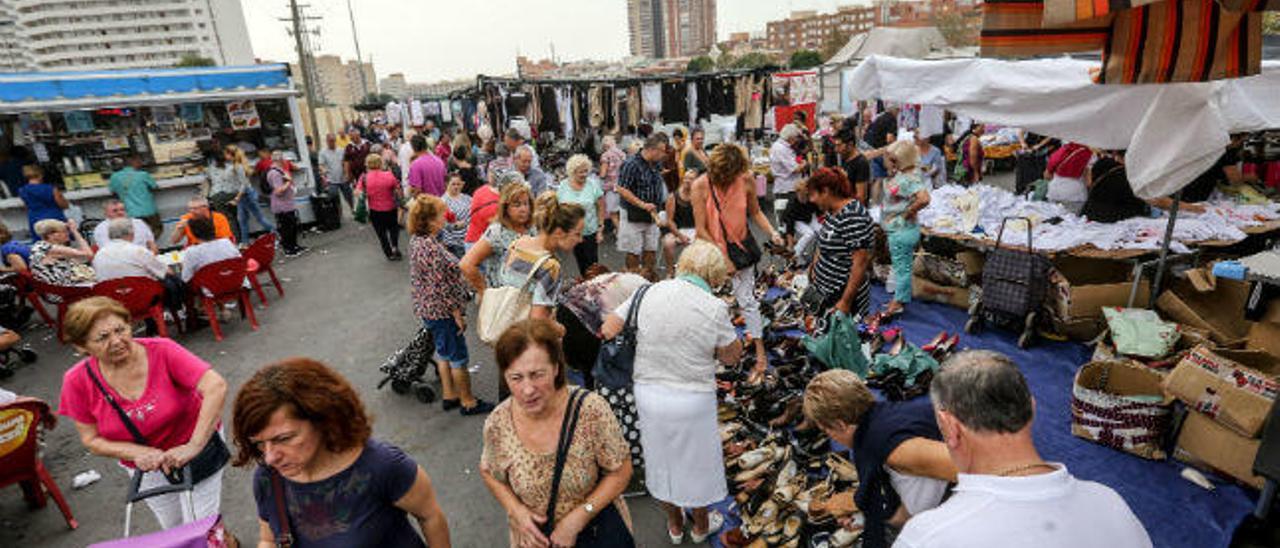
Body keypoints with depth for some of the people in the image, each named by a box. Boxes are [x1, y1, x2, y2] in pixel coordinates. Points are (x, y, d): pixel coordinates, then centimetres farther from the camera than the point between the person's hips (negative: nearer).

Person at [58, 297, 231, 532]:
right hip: (144, 467, 3)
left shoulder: (161, 351, -25)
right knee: (174, 529, 19)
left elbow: (216, 386, -35)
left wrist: (193, 446, -38)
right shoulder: (78, 381, -14)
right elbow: (91, 440, -6)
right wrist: (137, 453, -24)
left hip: (195, 444, -3)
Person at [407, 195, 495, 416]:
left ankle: (449, 395, 38)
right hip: (443, 312, -10)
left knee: (444, 352, 23)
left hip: (429, 310, 10)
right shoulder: (430, 248, -29)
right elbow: (442, 288, -26)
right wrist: (458, 314, -17)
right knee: (459, 357, 7)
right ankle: (468, 402, 22)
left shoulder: (417, 240, 2)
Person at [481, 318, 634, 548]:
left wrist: (577, 518, -21)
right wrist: (515, 510, -14)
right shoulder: (497, 424, -18)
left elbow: (620, 471, -15)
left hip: (598, 529, -1)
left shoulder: (592, 410, -26)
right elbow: (489, 473, 1)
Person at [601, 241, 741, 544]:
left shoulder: (650, 292, -10)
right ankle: (701, 526, 46)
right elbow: (732, 355, -7)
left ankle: (674, 524, 46)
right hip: (692, 401, -3)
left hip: (647, 392, 3)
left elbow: (608, 330, -6)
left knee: (661, 458, 24)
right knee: (696, 461, 22)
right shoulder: (714, 308, -18)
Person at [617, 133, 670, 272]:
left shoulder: (655, 165, 7)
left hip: (652, 216, 7)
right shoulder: (631, 165, -17)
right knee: (633, 253, 2)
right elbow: (622, 189, -21)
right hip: (634, 217, -7)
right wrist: (642, 204, -27)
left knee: (651, 251, 11)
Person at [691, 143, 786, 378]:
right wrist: (722, 259, -13)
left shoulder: (746, 180, -11)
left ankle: (761, 354, 11)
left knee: (748, 300, 1)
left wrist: (772, 233, -11)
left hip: (741, 245, 1)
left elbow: (755, 212, 6)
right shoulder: (701, 186, -17)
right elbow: (701, 230, -14)